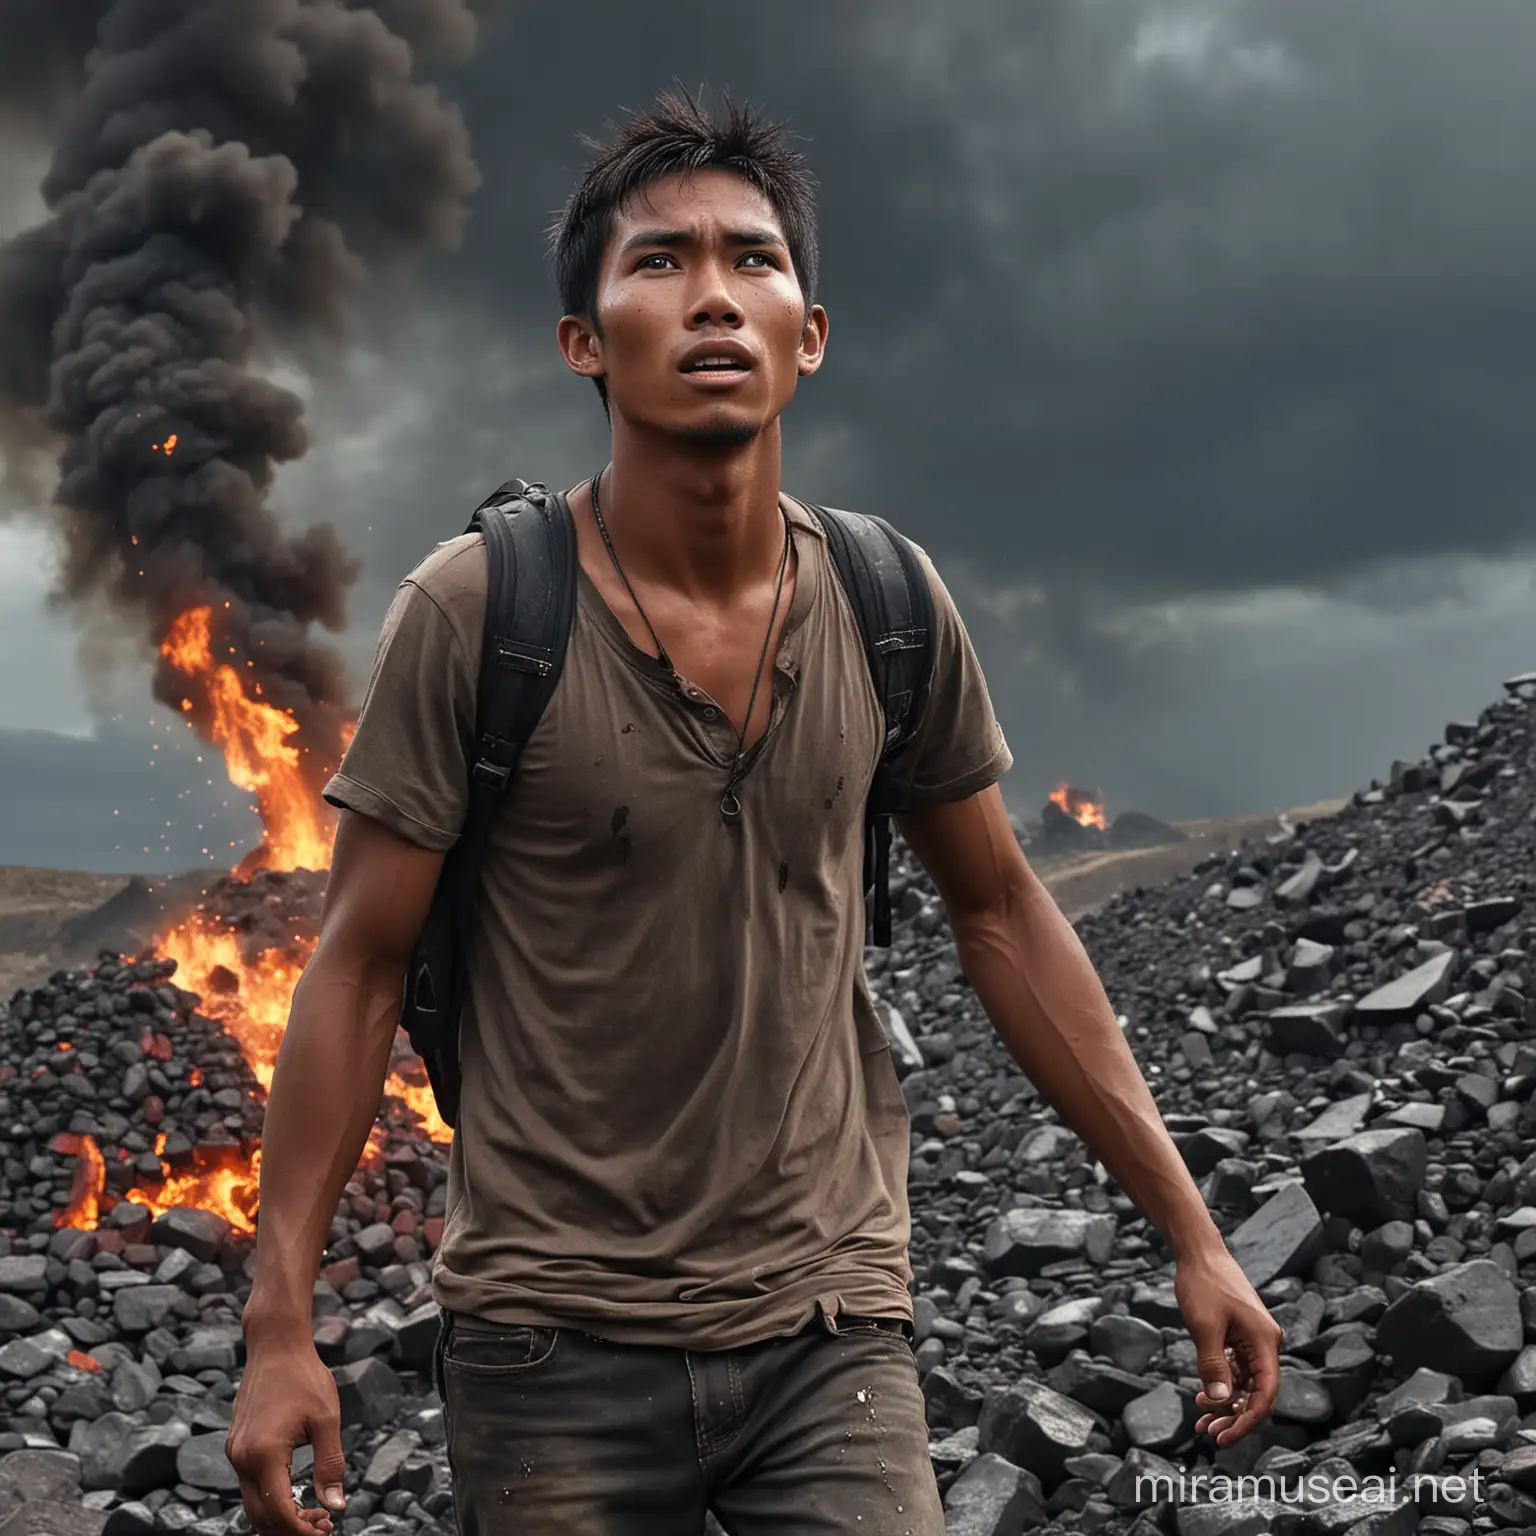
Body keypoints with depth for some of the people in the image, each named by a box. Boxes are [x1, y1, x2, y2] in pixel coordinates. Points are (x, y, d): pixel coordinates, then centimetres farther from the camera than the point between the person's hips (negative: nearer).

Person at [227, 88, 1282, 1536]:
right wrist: (279, 1324, -10)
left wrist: (1191, 1230, 7)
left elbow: (999, 911, 8)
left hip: (830, 1320, 2)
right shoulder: (475, 609, -12)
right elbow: (358, 967, -7)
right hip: (555, 1343, -2)